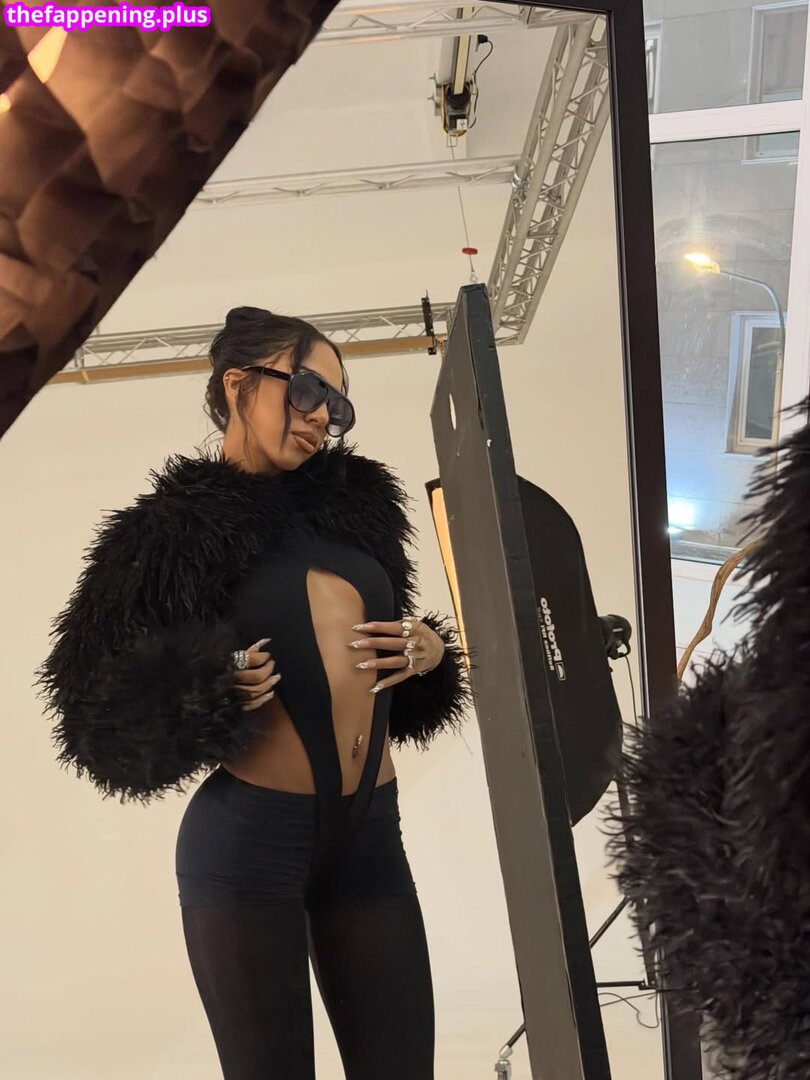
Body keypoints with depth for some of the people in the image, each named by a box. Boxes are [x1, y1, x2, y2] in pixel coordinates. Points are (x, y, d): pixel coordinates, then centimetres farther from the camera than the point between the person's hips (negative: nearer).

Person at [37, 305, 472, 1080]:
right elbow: (103, 711, -6)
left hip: (369, 835, 5)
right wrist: (210, 689, -22)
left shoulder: (358, 503, 11)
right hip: (249, 835, -5)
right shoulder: (178, 527, -4)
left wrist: (429, 652, 2)